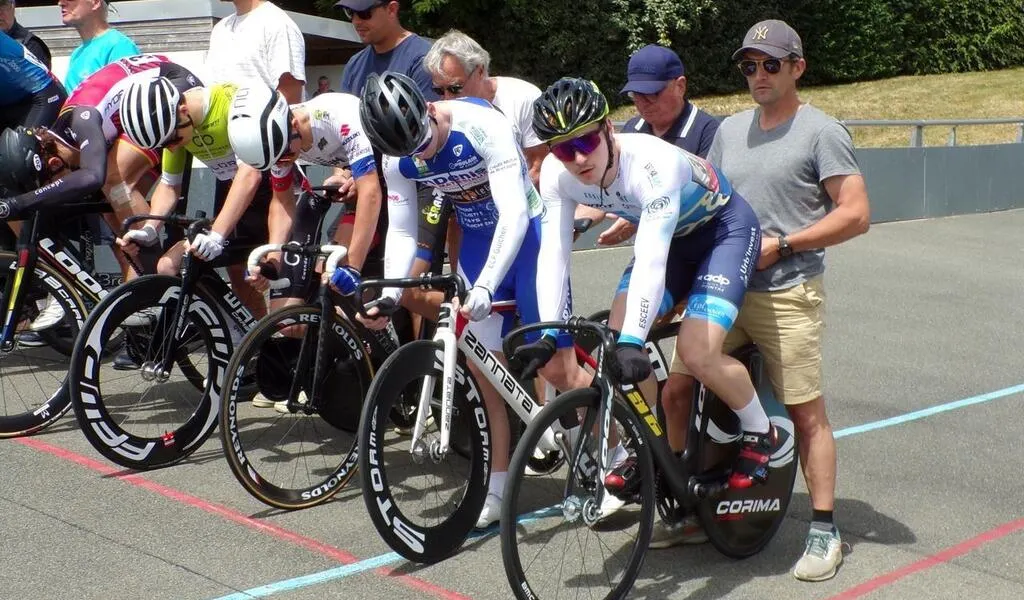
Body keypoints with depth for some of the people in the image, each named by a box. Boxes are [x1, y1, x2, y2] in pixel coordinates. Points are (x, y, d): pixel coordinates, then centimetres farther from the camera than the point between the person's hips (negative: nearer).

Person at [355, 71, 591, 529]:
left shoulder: (482, 126, -28)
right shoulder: (399, 159, -11)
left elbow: (514, 213, -33)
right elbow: (401, 232, -3)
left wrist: (486, 287, -42)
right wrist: (390, 292, -20)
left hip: (525, 232, -5)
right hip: (477, 241, 5)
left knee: (559, 363, -8)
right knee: (482, 368, 3)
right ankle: (497, 484, 13)